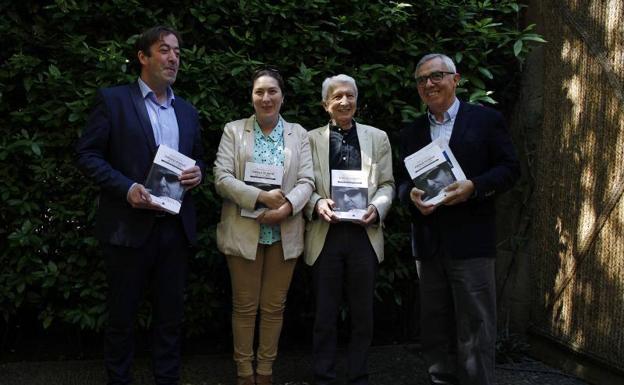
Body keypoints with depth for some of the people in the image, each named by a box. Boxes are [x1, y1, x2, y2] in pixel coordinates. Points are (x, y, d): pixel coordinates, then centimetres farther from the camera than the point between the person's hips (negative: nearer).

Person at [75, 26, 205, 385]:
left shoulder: (187, 110, 14)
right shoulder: (114, 100, -2)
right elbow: (87, 154, -6)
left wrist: (198, 171, -2)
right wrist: (127, 188, -18)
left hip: (177, 227, 5)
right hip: (129, 225, -4)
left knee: (171, 313, 11)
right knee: (123, 313, 8)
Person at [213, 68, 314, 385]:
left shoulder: (299, 134, 8)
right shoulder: (233, 130, 4)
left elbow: (307, 181, 0)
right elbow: (222, 179, -6)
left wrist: (286, 207, -19)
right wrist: (261, 197, -18)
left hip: (285, 233, 2)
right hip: (244, 231, -1)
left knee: (274, 307, 9)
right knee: (244, 307, 6)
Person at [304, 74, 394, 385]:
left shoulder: (377, 138, 10)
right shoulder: (311, 139, 7)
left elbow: (386, 184, 8)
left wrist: (376, 208, -12)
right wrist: (317, 203, -17)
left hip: (364, 233, 1)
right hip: (325, 234, -1)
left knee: (363, 314, 9)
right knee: (325, 315, 7)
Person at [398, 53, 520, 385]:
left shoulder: (486, 120, 2)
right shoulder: (410, 133, 14)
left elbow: (510, 168, -1)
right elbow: (403, 181, 14)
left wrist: (473, 187, -17)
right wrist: (411, 196, -9)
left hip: (470, 241, -4)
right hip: (428, 243, 5)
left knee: (475, 327, -1)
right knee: (434, 328, 12)